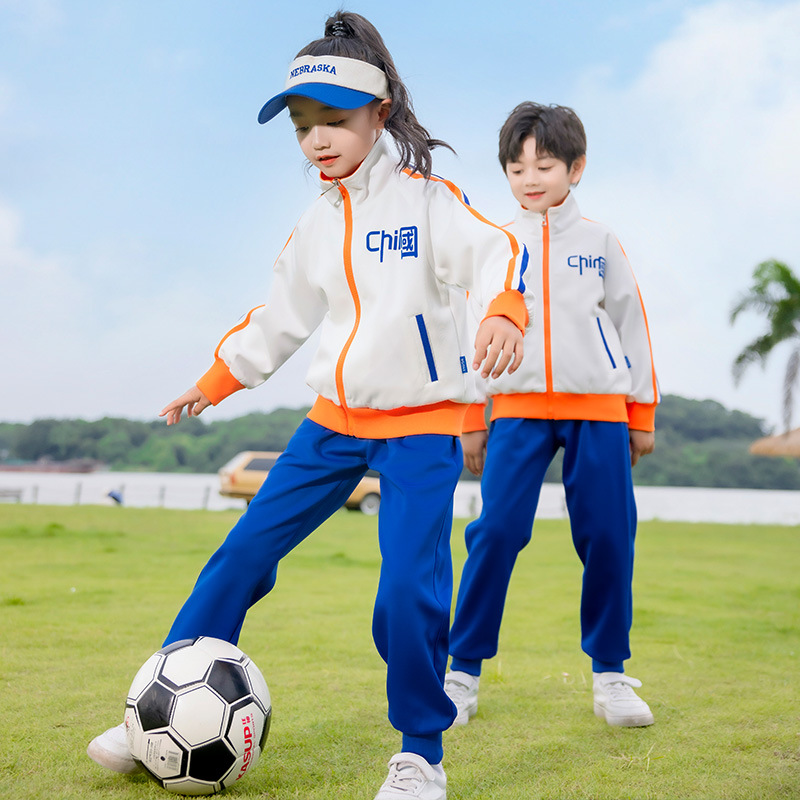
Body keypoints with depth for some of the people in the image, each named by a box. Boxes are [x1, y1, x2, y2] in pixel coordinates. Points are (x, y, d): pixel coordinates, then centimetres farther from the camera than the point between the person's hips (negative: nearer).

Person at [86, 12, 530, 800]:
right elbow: (280, 315, 20)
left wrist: (504, 313, -44)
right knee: (246, 549, 3)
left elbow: (496, 253, -23)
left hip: (421, 420, -5)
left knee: (409, 588, -18)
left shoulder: (427, 197, -9)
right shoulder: (316, 224, 9)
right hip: (335, 417, 6)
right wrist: (216, 380, 25)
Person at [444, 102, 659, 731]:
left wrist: (642, 413, 10)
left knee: (608, 538, 0)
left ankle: (611, 674, 14)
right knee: (496, 532, -10)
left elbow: (632, 327, 13)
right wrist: (469, 420, 9)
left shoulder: (599, 241, 9)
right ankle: (464, 670, 1)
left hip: (598, 408, 1)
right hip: (518, 407, 0)